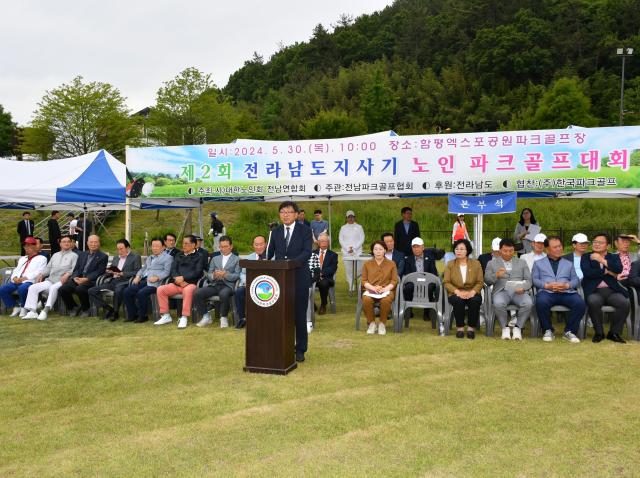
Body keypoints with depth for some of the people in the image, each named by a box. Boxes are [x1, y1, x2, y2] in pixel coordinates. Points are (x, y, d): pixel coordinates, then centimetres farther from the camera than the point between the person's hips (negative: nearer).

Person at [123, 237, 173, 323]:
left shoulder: (167, 257, 6)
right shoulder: (149, 258, 32)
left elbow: (167, 271, -6)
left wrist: (156, 277, -20)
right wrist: (138, 276, 9)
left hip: (154, 283, -7)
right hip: (143, 281, 8)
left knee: (141, 293, -31)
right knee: (127, 291, -12)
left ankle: (143, 316, -14)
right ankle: (132, 314, -2)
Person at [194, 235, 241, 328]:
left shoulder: (237, 260, 13)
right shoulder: (215, 259, 25)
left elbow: (237, 276, 0)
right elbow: (208, 275, 15)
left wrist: (225, 275, -18)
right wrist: (213, 275, -9)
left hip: (228, 285, -4)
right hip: (214, 285, 4)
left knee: (224, 294, -39)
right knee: (197, 293, -22)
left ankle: (224, 317, -14)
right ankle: (206, 317, -5)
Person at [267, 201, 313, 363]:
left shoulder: (305, 230, -2)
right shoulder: (276, 232, 11)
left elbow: (307, 252, -14)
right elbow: (270, 252, 14)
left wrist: (292, 262, -28)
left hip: (299, 278, -3)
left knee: (299, 314, 5)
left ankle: (300, 349, 18)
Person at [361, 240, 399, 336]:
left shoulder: (391, 264, 14)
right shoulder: (367, 264, 16)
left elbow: (394, 280, 5)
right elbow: (364, 280, 8)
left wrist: (385, 288, -13)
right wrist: (373, 288, -12)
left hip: (386, 290, -1)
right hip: (370, 290, 1)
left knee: (386, 300, -37)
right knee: (366, 300, -35)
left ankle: (382, 324, -14)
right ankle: (371, 323, -13)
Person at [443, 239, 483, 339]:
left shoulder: (476, 263, 6)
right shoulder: (450, 264, 6)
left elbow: (479, 282, 0)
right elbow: (446, 282, -2)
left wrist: (472, 292, -20)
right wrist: (457, 291, -19)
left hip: (472, 293, 0)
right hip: (456, 294, 0)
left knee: (475, 300, -33)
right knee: (458, 300, -34)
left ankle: (471, 327, -14)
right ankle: (460, 327, -16)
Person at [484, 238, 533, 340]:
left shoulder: (522, 262, 22)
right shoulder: (492, 263, 17)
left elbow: (528, 280, 13)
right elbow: (487, 280, 8)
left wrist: (523, 288, -10)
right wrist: (496, 275, -14)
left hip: (518, 292, 2)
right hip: (501, 291, -1)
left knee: (528, 303, -32)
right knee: (498, 304, -36)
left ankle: (517, 327, -11)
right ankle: (505, 328, -12)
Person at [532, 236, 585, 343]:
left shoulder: (569, 264, 28)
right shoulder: (538, 263, 22)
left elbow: (576, 280, 16)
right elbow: (534, 280, 9)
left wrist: (567, 285, -7)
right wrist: (547, 285, -10)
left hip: (567, 292, 2)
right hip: (547, 292, -2)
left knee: (580, 303, -30)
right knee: (541, 302, -37)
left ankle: (569, 331, -12)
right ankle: (548, 330, -15)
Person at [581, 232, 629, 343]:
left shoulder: (614, 257, 19)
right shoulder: (586, 257, 15)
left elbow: (619, 270, -4)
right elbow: (587, 272, -5)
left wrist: (602, 260, -8)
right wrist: (607, 271, -3)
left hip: (612, 290, 2)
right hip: (594, 291, -2)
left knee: (624, 303, -28)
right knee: (593, 302, -35)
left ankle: (614, 333, -8)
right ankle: (599, 332, -14)